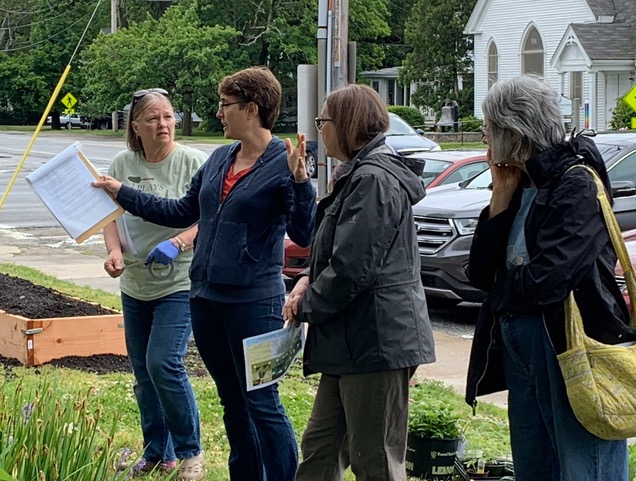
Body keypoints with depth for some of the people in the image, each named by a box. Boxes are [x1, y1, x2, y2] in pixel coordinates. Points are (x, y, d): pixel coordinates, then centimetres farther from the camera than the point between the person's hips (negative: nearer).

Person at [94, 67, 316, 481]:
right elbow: (182, 213, 22)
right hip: (207, 298, 8)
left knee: (262, 403, -5)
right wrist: (122, 193, 23)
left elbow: (303, 234, -18)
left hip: (254, 302, -8)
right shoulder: (220, 159, 11)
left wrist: (300, 182, -31)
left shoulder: (283, 164, -11)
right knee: (233, 402, 15)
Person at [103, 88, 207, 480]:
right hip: (135, 284, 6)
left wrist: (176, 243, -28)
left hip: (180, 283, -5)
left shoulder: (193, 162, -10)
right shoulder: (123, 164, 3)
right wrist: (114, 251, -10)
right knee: (143, 371, 12)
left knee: (164, 364, -16)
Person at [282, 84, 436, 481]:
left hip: (376, 340, -11)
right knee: (320, 448, 16)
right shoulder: (361, 175, 16)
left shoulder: (373, 181, -18)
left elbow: (351, 268, -23)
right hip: (353, 342, 11)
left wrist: (306, 306, -8)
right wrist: (310, 280, 4)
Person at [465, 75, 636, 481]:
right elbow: (480, 273, 5)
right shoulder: (522, 186, 11)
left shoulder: (576, 184, -13)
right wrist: (500, 197, -1)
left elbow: (545, 282, -23)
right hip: (519, 350, 9)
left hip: (571, 352, -9)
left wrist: (504, 282, -2)